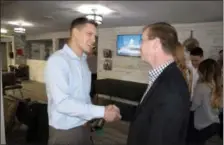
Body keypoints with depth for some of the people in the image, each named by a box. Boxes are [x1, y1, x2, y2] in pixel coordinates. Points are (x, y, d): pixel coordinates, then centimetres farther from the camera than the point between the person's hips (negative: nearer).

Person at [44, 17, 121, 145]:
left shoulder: (83, 61, 8)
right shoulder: (57, 60, -18)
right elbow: (62, 103, -26)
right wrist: (102, 112, -24)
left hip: (84, 127, 7)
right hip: (64, 131, -7)